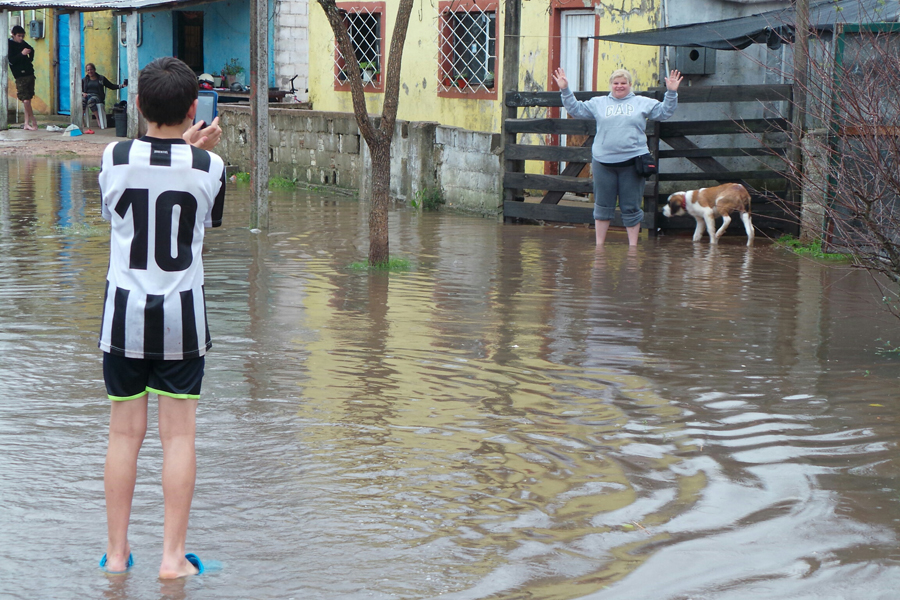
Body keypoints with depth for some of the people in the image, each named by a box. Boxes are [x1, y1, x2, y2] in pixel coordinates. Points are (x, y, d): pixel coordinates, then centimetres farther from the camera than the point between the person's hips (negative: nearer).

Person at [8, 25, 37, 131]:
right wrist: (22, 54, -22)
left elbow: (32, 50, 33)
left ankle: (27, 124, 8)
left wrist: (30, 60, 20)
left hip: (29, 73, 6)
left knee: (28, 100, 5)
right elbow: (11, 61, -16)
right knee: (25, 100, -11)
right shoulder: (9, 44, -7)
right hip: (20, 75, -6)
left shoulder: (22, 43, 12)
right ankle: (33, 122, -3)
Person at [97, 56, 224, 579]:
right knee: (179, 436, 4)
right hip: (182, 313, -1)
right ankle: (173, 556, 6)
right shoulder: (209, 166, -9)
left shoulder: (115, 158, -6)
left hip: (124, 311, 1)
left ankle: (117, 552, 15)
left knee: (125, 433, 9)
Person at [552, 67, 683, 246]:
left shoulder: (643, 103, 10)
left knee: (631, 207, 3)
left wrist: (671, 93, -2)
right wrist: (565, 91, 7)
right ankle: (599, 245, 16)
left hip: (632, 162, -1)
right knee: (603, 205, 7)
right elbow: (575, 109, 15)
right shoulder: (598, 103, 12)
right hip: (603, 162, 1)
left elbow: (664, 112, 10)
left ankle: (633, 246, 11)